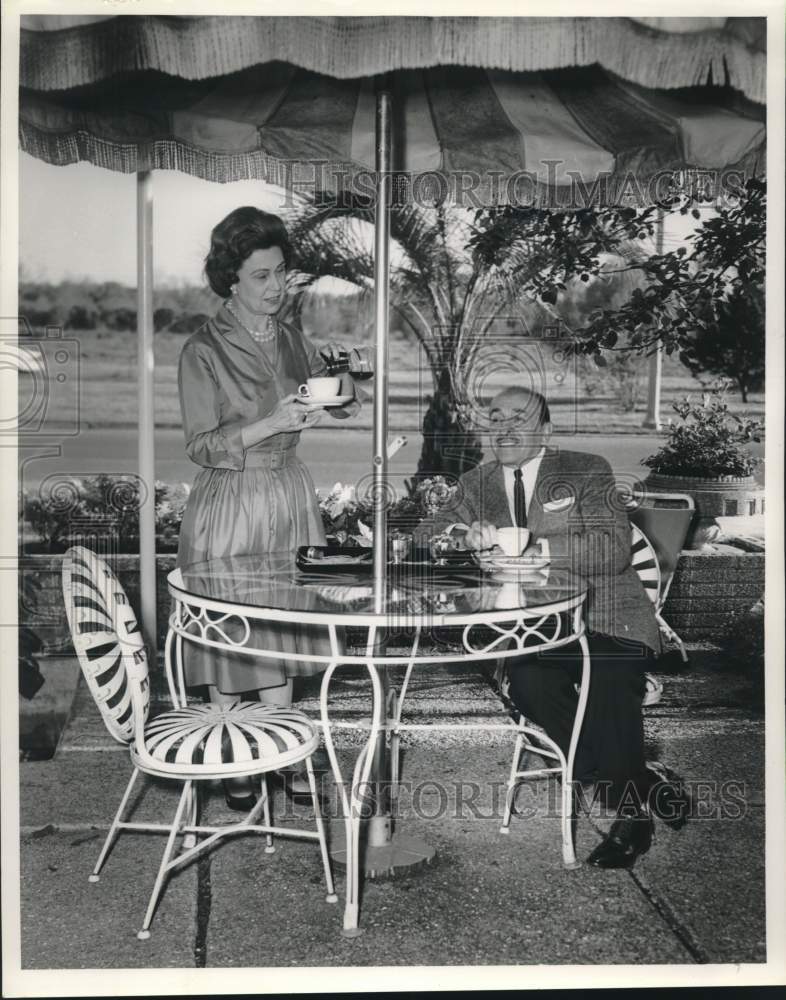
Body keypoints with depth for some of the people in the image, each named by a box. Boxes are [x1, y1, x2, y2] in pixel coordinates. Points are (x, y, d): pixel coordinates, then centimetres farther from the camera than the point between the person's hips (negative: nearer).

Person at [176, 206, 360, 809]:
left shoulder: (291, 338, 6)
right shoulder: (203, 352, -11)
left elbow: (346, 402, 14)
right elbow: (203, 446, -13)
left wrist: (336, 389, -9)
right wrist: (273, 423, -25)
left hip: (290, 497, 5)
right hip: (230, 503, -5)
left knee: (283, 626, 12)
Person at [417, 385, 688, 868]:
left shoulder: (588, 471, 3)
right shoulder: (477, 483, 16)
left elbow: (613, 547, -12)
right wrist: (465, 538, -16)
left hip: (606, 617, -3)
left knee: (609, 686, -31)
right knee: (529, 684, -28)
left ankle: (631, 816, -7)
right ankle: (643, 782, -9)